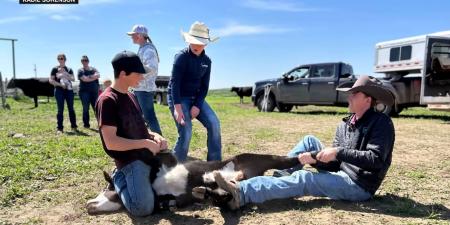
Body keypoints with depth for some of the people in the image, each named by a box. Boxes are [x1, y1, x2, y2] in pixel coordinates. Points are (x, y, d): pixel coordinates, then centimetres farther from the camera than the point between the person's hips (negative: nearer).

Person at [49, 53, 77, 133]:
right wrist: (60, 84, -9)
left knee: (71, 108, 3)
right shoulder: (55, 69, 6)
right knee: (60, 109, -3)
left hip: (69, 90, 2)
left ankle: (74, 126, 10)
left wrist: (65, 74, -12)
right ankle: (59, 128, 2)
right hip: (59, 91, -2)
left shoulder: (69, 69, 13)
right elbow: (51, 80, 0)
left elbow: (73, 79, 1)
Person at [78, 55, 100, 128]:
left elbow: (98, 75, -5)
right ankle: (86, 124, 7)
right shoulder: (80, 70, 3)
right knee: (85, 109, 0)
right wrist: (94, 77, -4)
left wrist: (89, 77, -13)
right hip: (84, 91, -2)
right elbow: (84, 79, -12)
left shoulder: (93, 69, 13)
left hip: (94, 91, 2)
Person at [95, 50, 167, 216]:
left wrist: (154, 136, -1)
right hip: (130, 160, -8)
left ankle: (127, 176, 22)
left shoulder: (130, 96, 12)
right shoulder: (107, 100, -15)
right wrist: (146, 143, -17)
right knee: (143, 208, -24)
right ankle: (119, 179, 5)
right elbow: (111, 142, -20)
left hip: (147, 155, 9)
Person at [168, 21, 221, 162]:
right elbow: (174, 82, -20)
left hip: (196, 98, 5)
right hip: (178, 98, -5)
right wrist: (177, 107, -31)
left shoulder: (206, 61, 4)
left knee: (214, 123, -12)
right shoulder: (182, 57, -12)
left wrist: (197, 106, -11)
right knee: (186, 132, -19)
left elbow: (204, 86, 3)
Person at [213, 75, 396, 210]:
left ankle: (241, 193, -35)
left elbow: (376, 159, -23)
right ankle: (277, 176, -8)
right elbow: (334, 163, 6)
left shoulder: (381, 123, -10)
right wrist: (313, 157, -13)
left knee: (303, 179, -27)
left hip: (359, 186, -7)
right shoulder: (345, 125, 10)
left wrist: (339, 152, -25)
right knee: (310, 141, -1)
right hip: (341, 175, 7)